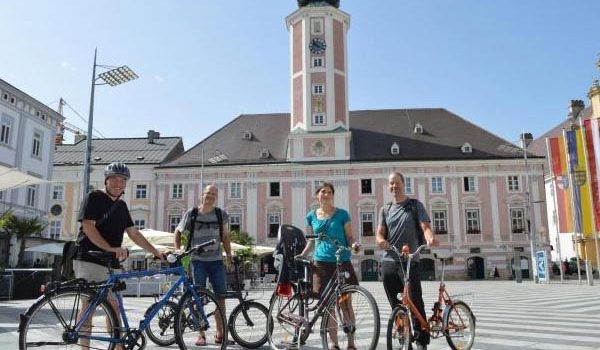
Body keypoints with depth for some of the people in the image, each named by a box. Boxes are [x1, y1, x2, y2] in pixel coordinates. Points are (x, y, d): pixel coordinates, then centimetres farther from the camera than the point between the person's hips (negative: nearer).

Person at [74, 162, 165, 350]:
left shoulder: (121, 206, 16)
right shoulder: (93, 197, -4)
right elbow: (88, 227, -16)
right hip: (90, 260, -7)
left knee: (114, 306, 9)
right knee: (89, 305, -5)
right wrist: (110, 248, -26)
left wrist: (156, 252, 13)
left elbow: (134, 233, 18)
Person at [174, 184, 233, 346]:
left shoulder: (221, 214, 3)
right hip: (198, 261, -2)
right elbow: (178, 232, 11)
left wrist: (229, 255, 9)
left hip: (216, 261, 2)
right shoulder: (191, 213, -1)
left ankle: (220, 334, 15)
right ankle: (201, 334, 12)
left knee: (220, 296, 3)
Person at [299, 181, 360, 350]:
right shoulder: (311, 216, 9)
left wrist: (354, 244, -17)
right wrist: (301, 256, 3)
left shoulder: (342, 214, 3)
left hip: (342, 263, -2)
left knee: (346, 303, 0)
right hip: (321, 263, 2)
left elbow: (349, 237, 4)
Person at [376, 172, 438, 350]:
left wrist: (430, 237, -31)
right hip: (389, 262, 3)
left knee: (415, 302, -6)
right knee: (396, 305, 8)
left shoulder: (416, 205, 6)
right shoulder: (385, 209, 14)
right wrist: (381, 241, -19)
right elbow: (380, 234, 6)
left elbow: (425, 226, -8)